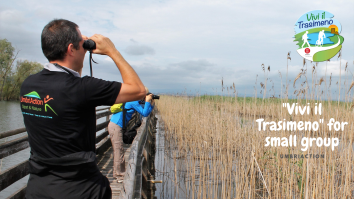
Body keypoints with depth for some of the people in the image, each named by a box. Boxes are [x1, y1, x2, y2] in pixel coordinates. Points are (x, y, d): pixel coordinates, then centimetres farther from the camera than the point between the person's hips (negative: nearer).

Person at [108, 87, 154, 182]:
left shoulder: (135, 101, 14)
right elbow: (145, 113, -17)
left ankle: (117, 173, 26)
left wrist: (151, 104, 6)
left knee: (118, 150, 16)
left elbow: (145, 111, 19)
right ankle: (119, 176, 3)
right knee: (119, 151, -4)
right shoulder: (134, 102, -16)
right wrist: (147, 101, -10)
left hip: (115, 125, 10)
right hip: (116, 127, -10)